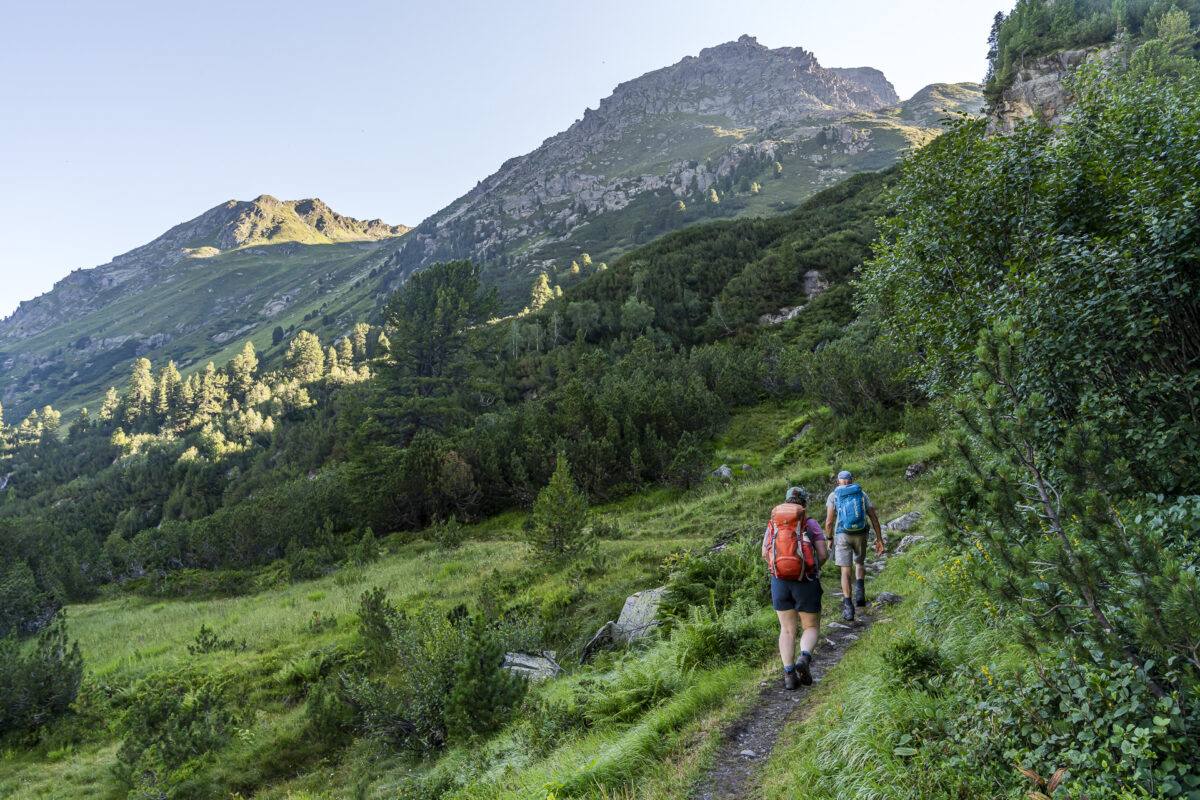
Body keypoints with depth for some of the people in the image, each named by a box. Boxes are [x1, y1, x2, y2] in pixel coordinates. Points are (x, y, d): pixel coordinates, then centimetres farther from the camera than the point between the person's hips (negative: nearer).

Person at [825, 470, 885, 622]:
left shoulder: (833, 496, 1)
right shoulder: (862, 494, 7)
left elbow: (829, 521, -6)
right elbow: (874, 518, 0)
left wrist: (830, 539, 8)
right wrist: (879, 540, 4)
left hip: (842, 535, -2)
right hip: (860, 535, 2)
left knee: (845, 571, 0)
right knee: (859, 564, 27)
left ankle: (848, 607, -11)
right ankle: (860, 590, 0)